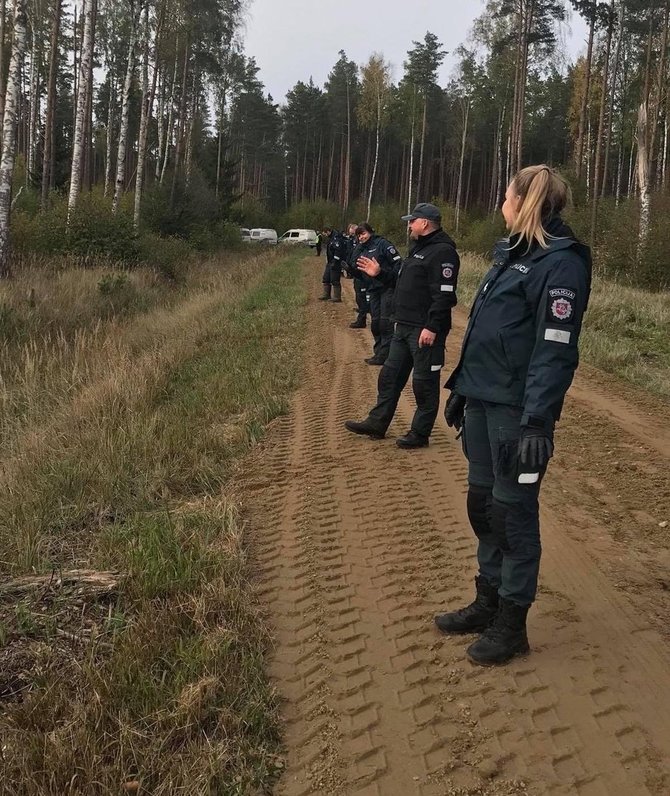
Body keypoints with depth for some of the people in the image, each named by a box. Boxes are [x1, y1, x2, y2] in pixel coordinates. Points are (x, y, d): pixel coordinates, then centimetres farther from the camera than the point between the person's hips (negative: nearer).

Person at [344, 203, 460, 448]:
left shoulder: (442, 252, -16)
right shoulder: (418, 248, 18)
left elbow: (444, 295, -23)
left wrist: (432, 328, -26)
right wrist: (379, 273, 15)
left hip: (425, 331, -10)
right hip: (404, 327, 10)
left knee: (424, 382, 0)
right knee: (390, 375, 14)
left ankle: (420, 434, 10)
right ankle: (377, 423, 24)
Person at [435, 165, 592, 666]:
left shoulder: (561, 262, -14)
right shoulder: (513, 253, 14)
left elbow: (556, 351, -21)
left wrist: (537, 422, -25)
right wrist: (461, 387, 19)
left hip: (516, 410, -9)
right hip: (483, 401, 9)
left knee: (513, 512, 2)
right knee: (482, 503, 15)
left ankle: (512, 625, 17)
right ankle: (488, 603, 31)